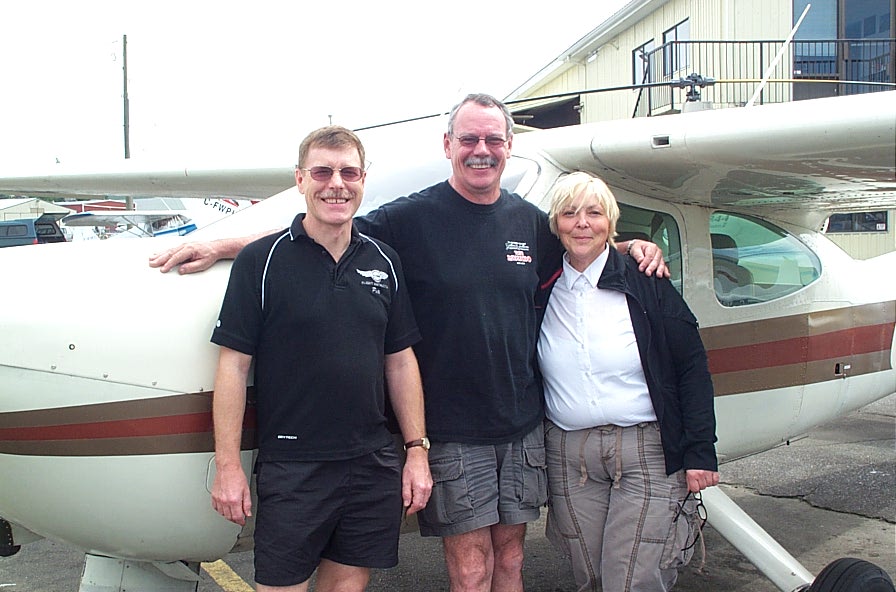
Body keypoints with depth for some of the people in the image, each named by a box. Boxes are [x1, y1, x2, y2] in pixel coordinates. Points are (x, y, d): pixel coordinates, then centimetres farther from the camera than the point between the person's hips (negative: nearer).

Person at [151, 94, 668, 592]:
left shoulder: (530, 221, 7)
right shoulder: (413, 218, -6)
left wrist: (631, 247, 9)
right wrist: (220, 247, -9)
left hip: (523, 424, 4)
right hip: (452, 430, -4)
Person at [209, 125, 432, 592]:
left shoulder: (384, 262, 7)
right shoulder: (261, 261, -5)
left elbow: (400, 360, 11)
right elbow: (233, 364, -6)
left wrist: (417, 449, 7)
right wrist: (227, 465, -9)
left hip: (374, 466, 4)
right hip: (291, 467, -3)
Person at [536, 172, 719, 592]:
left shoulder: (645, 283, -3)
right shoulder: (543, 290, 5)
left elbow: (693, 368, -3)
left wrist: (700, 453, -7)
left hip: (648, 453, -3)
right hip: (569, 456, 3)